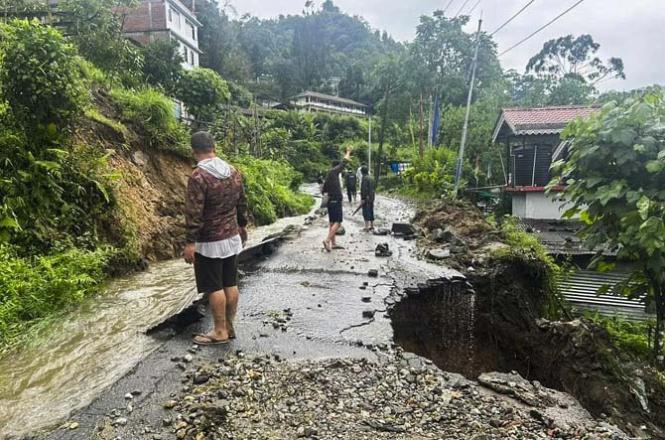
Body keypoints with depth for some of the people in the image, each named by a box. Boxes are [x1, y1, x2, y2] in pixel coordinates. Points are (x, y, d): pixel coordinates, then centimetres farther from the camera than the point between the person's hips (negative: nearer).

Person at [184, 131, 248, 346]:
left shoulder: (199, 176, -18)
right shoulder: (233, 171, 4)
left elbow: (194, 213, -20)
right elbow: (242, 203, 12)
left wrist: (190, 242, -16)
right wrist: (242, 226, 25)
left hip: (209, 242, -7)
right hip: (232, 237, 7)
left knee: (214, 288, 3)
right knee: (230, 284, 13)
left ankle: (220, 332, 13)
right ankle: (229, 327, 24)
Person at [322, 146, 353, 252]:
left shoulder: (328, 177, 16)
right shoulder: (333, 172, -9)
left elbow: (323, 190, 19)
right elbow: (344, 162, -3)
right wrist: (348, 152, 9)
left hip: (330, 202, 10)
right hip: (336, 201, -10)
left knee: (332, 222, 11)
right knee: (338, 222, -10)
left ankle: (333, 243, 15)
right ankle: (327, 240, -20)